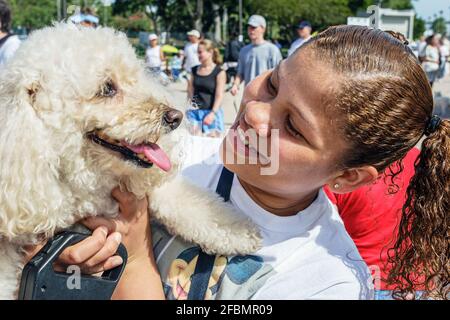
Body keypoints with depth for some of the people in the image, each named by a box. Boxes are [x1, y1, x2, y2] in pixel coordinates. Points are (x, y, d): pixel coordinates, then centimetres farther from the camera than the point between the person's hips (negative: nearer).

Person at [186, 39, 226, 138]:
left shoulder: (219, 72, -3)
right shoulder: (195, 70, 11)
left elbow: (219, 95, -8)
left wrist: (213, 113, -17)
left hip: (212, 111, -4)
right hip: (194, 111, 4)